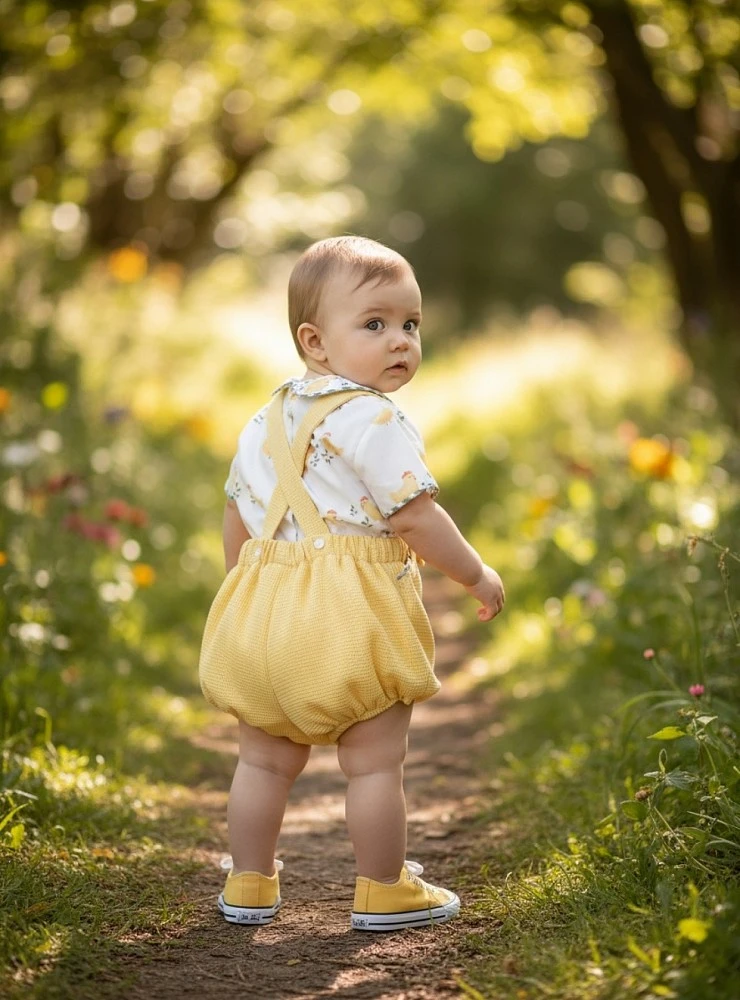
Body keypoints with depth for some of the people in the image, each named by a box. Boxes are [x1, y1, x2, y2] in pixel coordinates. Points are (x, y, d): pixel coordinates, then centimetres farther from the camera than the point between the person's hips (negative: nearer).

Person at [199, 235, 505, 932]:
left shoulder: (267, 421, 13)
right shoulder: (374, 419, -13)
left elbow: (237, 516, 18)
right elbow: (414, 517, -16)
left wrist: (247, 587, 30)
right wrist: (478, 577, -4)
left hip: (265, 607, 8)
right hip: (351, 619, -8)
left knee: (264, 758, 17)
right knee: (374, 763, 4)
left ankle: (249, 887, 26)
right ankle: (383, 894, 12)